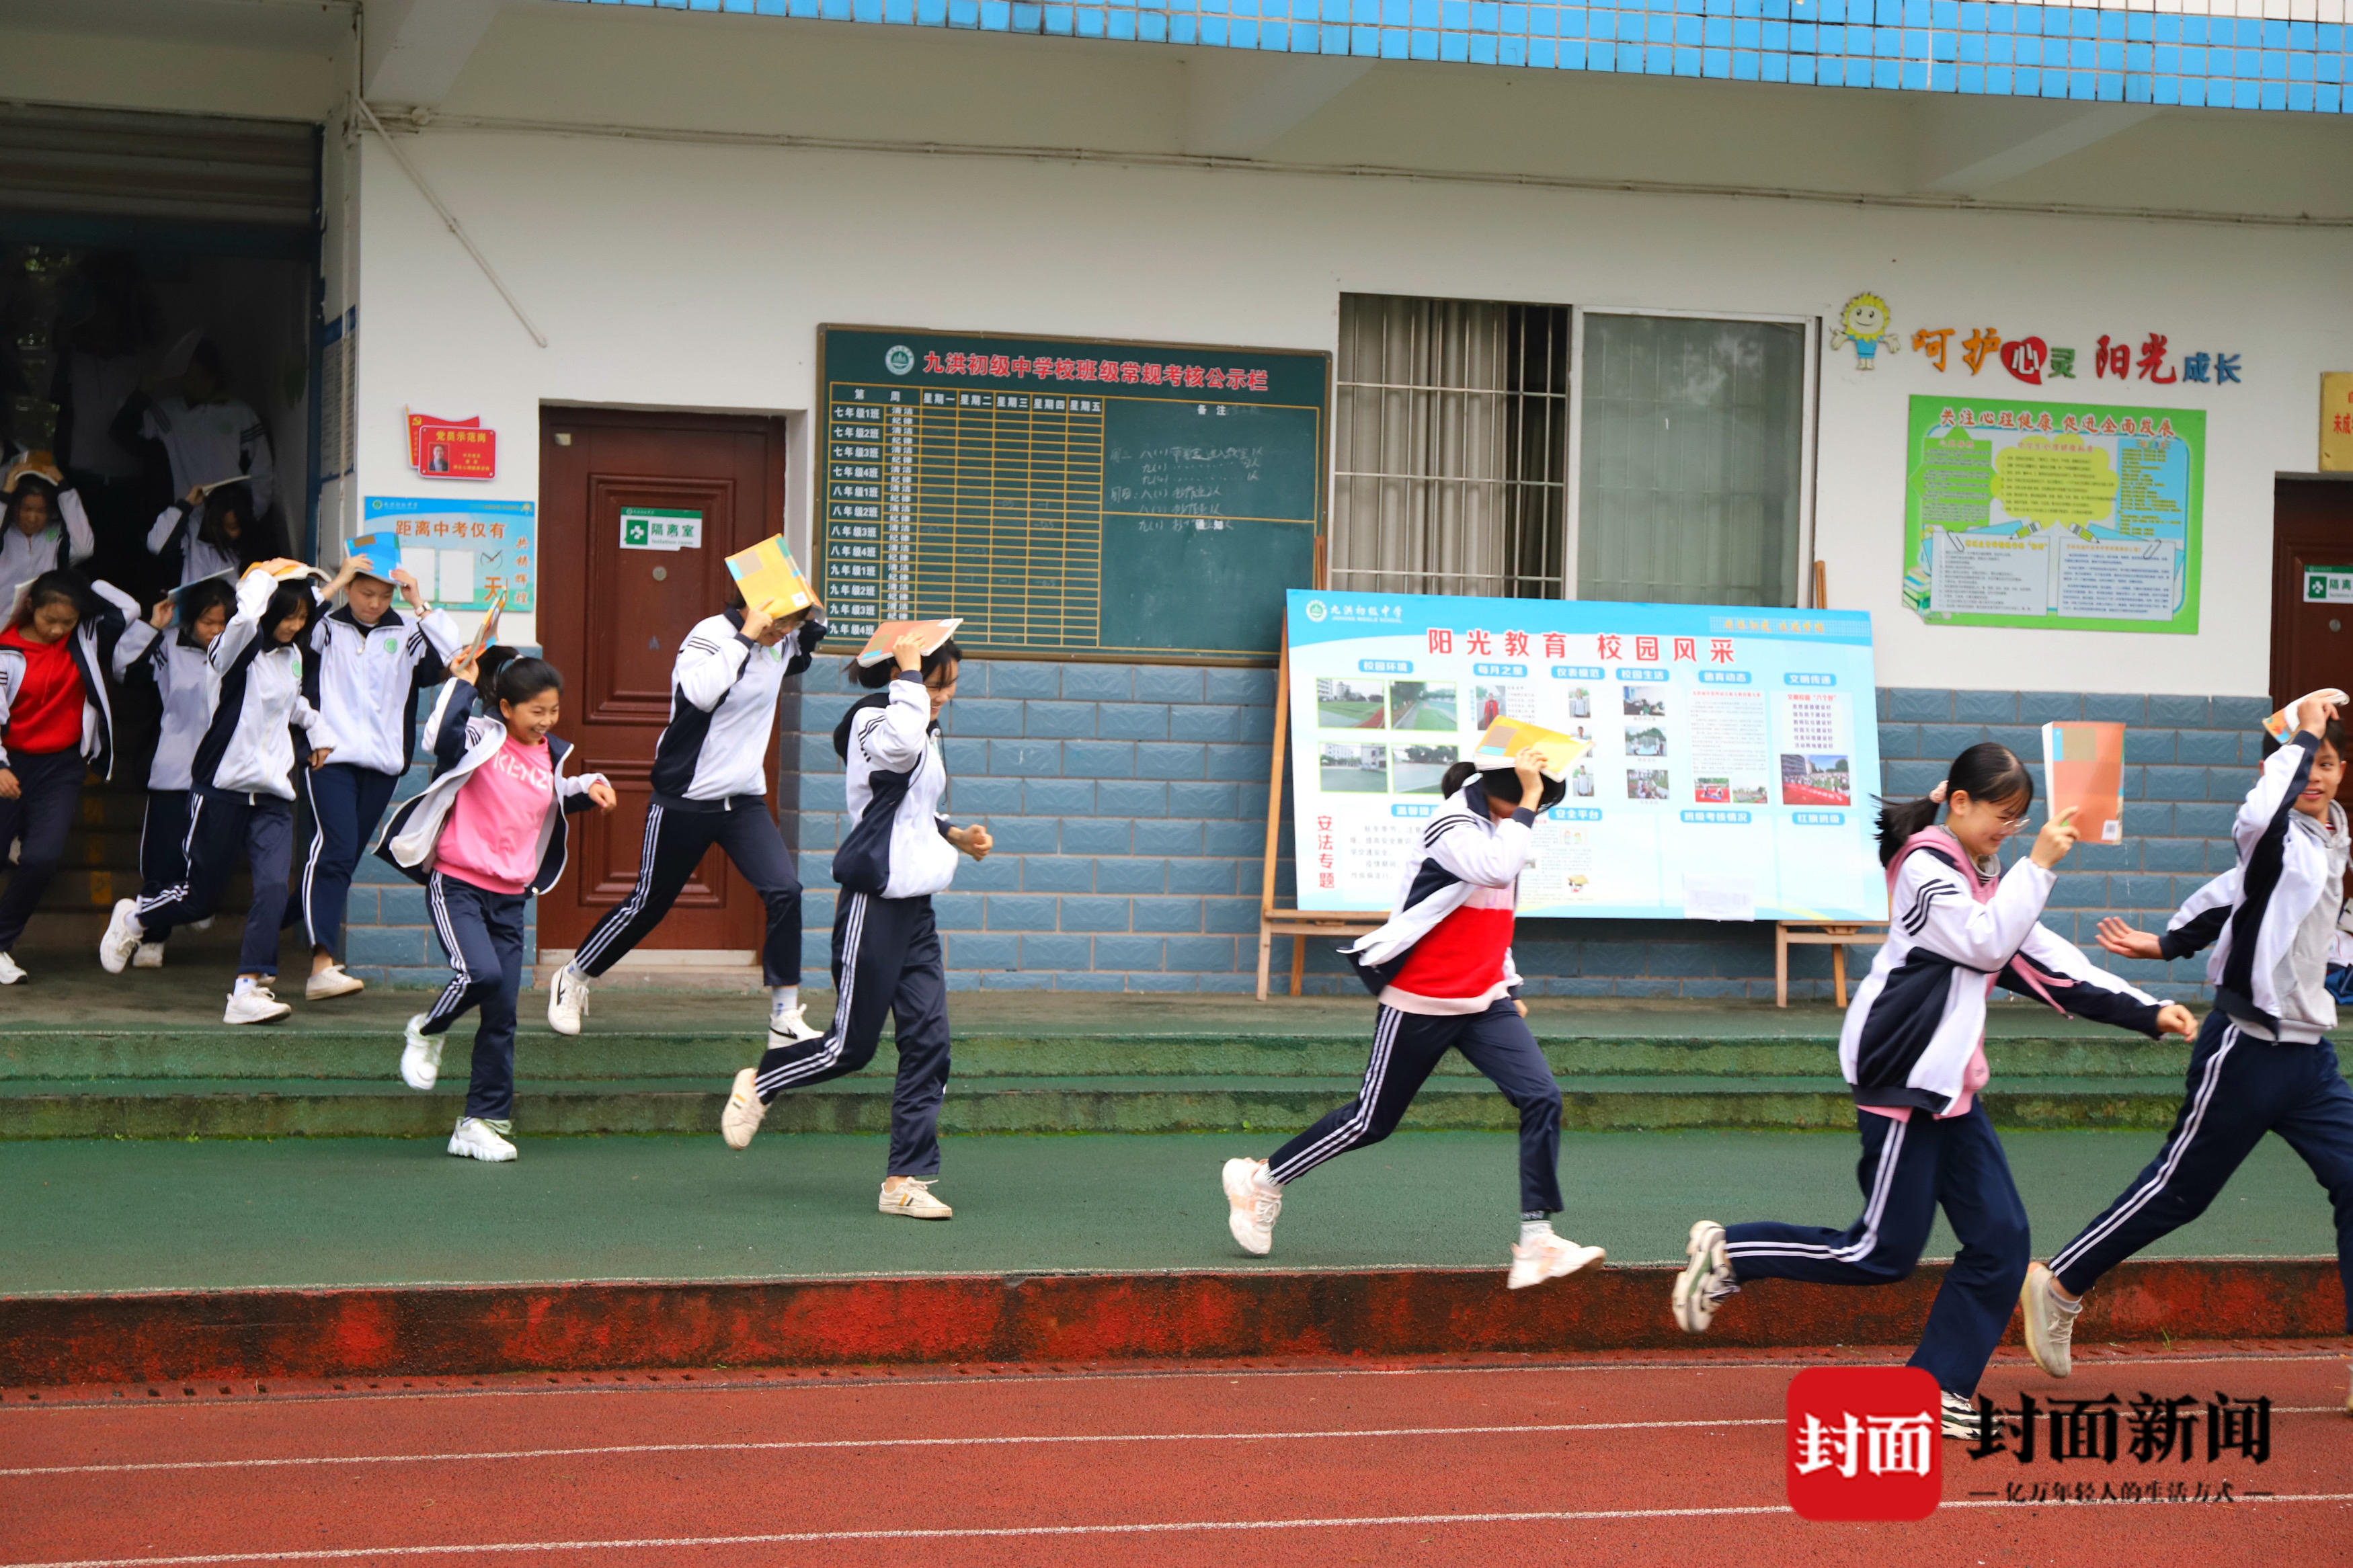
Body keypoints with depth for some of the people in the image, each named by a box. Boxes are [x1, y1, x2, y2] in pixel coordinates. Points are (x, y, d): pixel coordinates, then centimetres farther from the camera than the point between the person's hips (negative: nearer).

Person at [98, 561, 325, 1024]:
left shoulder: (292, 656, 11)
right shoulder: (234, 651, -10)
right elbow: (246, 621, -36)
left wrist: (316, 730, 28)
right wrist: (262, 577, -22)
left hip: (273, 794, 5)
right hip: (222, 789, -5)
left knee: (273, 886, -17)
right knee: (200, 894, 6)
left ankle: (248, 991, -19)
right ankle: (132, 918, 38)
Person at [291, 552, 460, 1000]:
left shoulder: (405, 635, 10)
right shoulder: (325, 628, 5)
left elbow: (451, 659, -5)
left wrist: (420, 605, -5)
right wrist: (335, 584, -12)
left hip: (382, 762, 4)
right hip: (328, 756, -4)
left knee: (343, 859, 7)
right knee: (333, 848, -19)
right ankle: (323, 965, -27)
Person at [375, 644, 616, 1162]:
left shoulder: (551, 758, 10)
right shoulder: (481, 739, -7)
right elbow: (445, 736, -30)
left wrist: (589, 788, 12)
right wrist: (463, 683, -20)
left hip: (510, 896, 6)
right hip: (456, 883, -6)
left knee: (503, 1014, 2)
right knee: (480, 973, -28)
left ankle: (483, 1123, 10)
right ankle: (426, 1033, 4)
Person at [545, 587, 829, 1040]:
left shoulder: (781, 645, 4)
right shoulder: (712, 634, -16)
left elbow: (810, 649, 27)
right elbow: (700, 692, -35)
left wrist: (814, 617, 5)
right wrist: (747, 636, -31)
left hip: (744, 799, 6)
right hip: (685, 799, -6)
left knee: (785, 891, -11)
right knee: (649, 901, 6)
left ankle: (786, 1011, -2)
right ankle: (573, 980, 27)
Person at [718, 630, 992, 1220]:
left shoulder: (925, 732, 16)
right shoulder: (871, 720, -12)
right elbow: (900, 745, -38)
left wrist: (954, 834, 14)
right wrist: (909, 673, -27)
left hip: (916, 907, 9)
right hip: (875, 902, -9)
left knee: (929, 1039, 0)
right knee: (851, 1045, -1)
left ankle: (907, 1180, 3)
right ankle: (757, 1085, 25)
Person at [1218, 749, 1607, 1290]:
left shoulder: (1503, 825, 10)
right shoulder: (1453, 825, -17)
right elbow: (1497, 869, -37)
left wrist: (1509, 986, 21)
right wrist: (1526, 803, -30)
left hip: (1484, 1002, 8)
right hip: (1420, 1001, -8)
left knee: (1542, 1097, -13)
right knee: (1371, 1120, 4)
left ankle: (1536, 1242, -13)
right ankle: (1259, 1181, 26)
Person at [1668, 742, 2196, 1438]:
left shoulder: (1983, 880, 18)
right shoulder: (1926, 867, -10)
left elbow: (2046, 962, 16)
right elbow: (1987, 943, -21)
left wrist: (2148, 1013, 11)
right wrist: (2038, 867, -17)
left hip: (1949, 1086, 9)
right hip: (1902, 1079, -9)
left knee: (2001, 1239, 2)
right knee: (1883, 1254, -7)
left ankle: (1938, 1389, 8)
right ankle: (1727, 1251, 5)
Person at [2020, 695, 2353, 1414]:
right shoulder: (2277, 836, -13)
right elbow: (2257, 818, -40)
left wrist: (2168, 944, 17)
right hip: (2246, 1048, -7)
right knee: (2179, 1189, 4)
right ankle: (2059, 1287, 23)